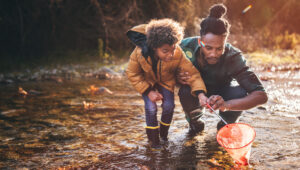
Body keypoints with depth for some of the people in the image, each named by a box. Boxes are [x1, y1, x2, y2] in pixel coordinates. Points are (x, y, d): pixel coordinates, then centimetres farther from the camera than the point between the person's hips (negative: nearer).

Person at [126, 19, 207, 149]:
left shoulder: (178, 54, -37)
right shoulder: (140, 52, -37)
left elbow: (192, 72, -31)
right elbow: (132, 73, -20)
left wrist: (200, 94, -47)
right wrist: (148, 91, -26)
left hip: (166, 80, 1)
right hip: (147, 80, -1)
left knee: (169, 105, -10)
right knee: (151, 107, -15)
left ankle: (164, 133, 21)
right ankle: (153, 139, 7)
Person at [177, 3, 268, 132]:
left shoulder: (233, 57, -33)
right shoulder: (187, 46, -29)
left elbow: (261, 95, -39)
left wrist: (226, 105, -55)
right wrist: (178, 78, -37)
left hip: (222, 93, 0)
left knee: (240, 94, -33)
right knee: (185, 92, -34)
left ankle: (225, 125, 1)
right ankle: (195, 122, 1)